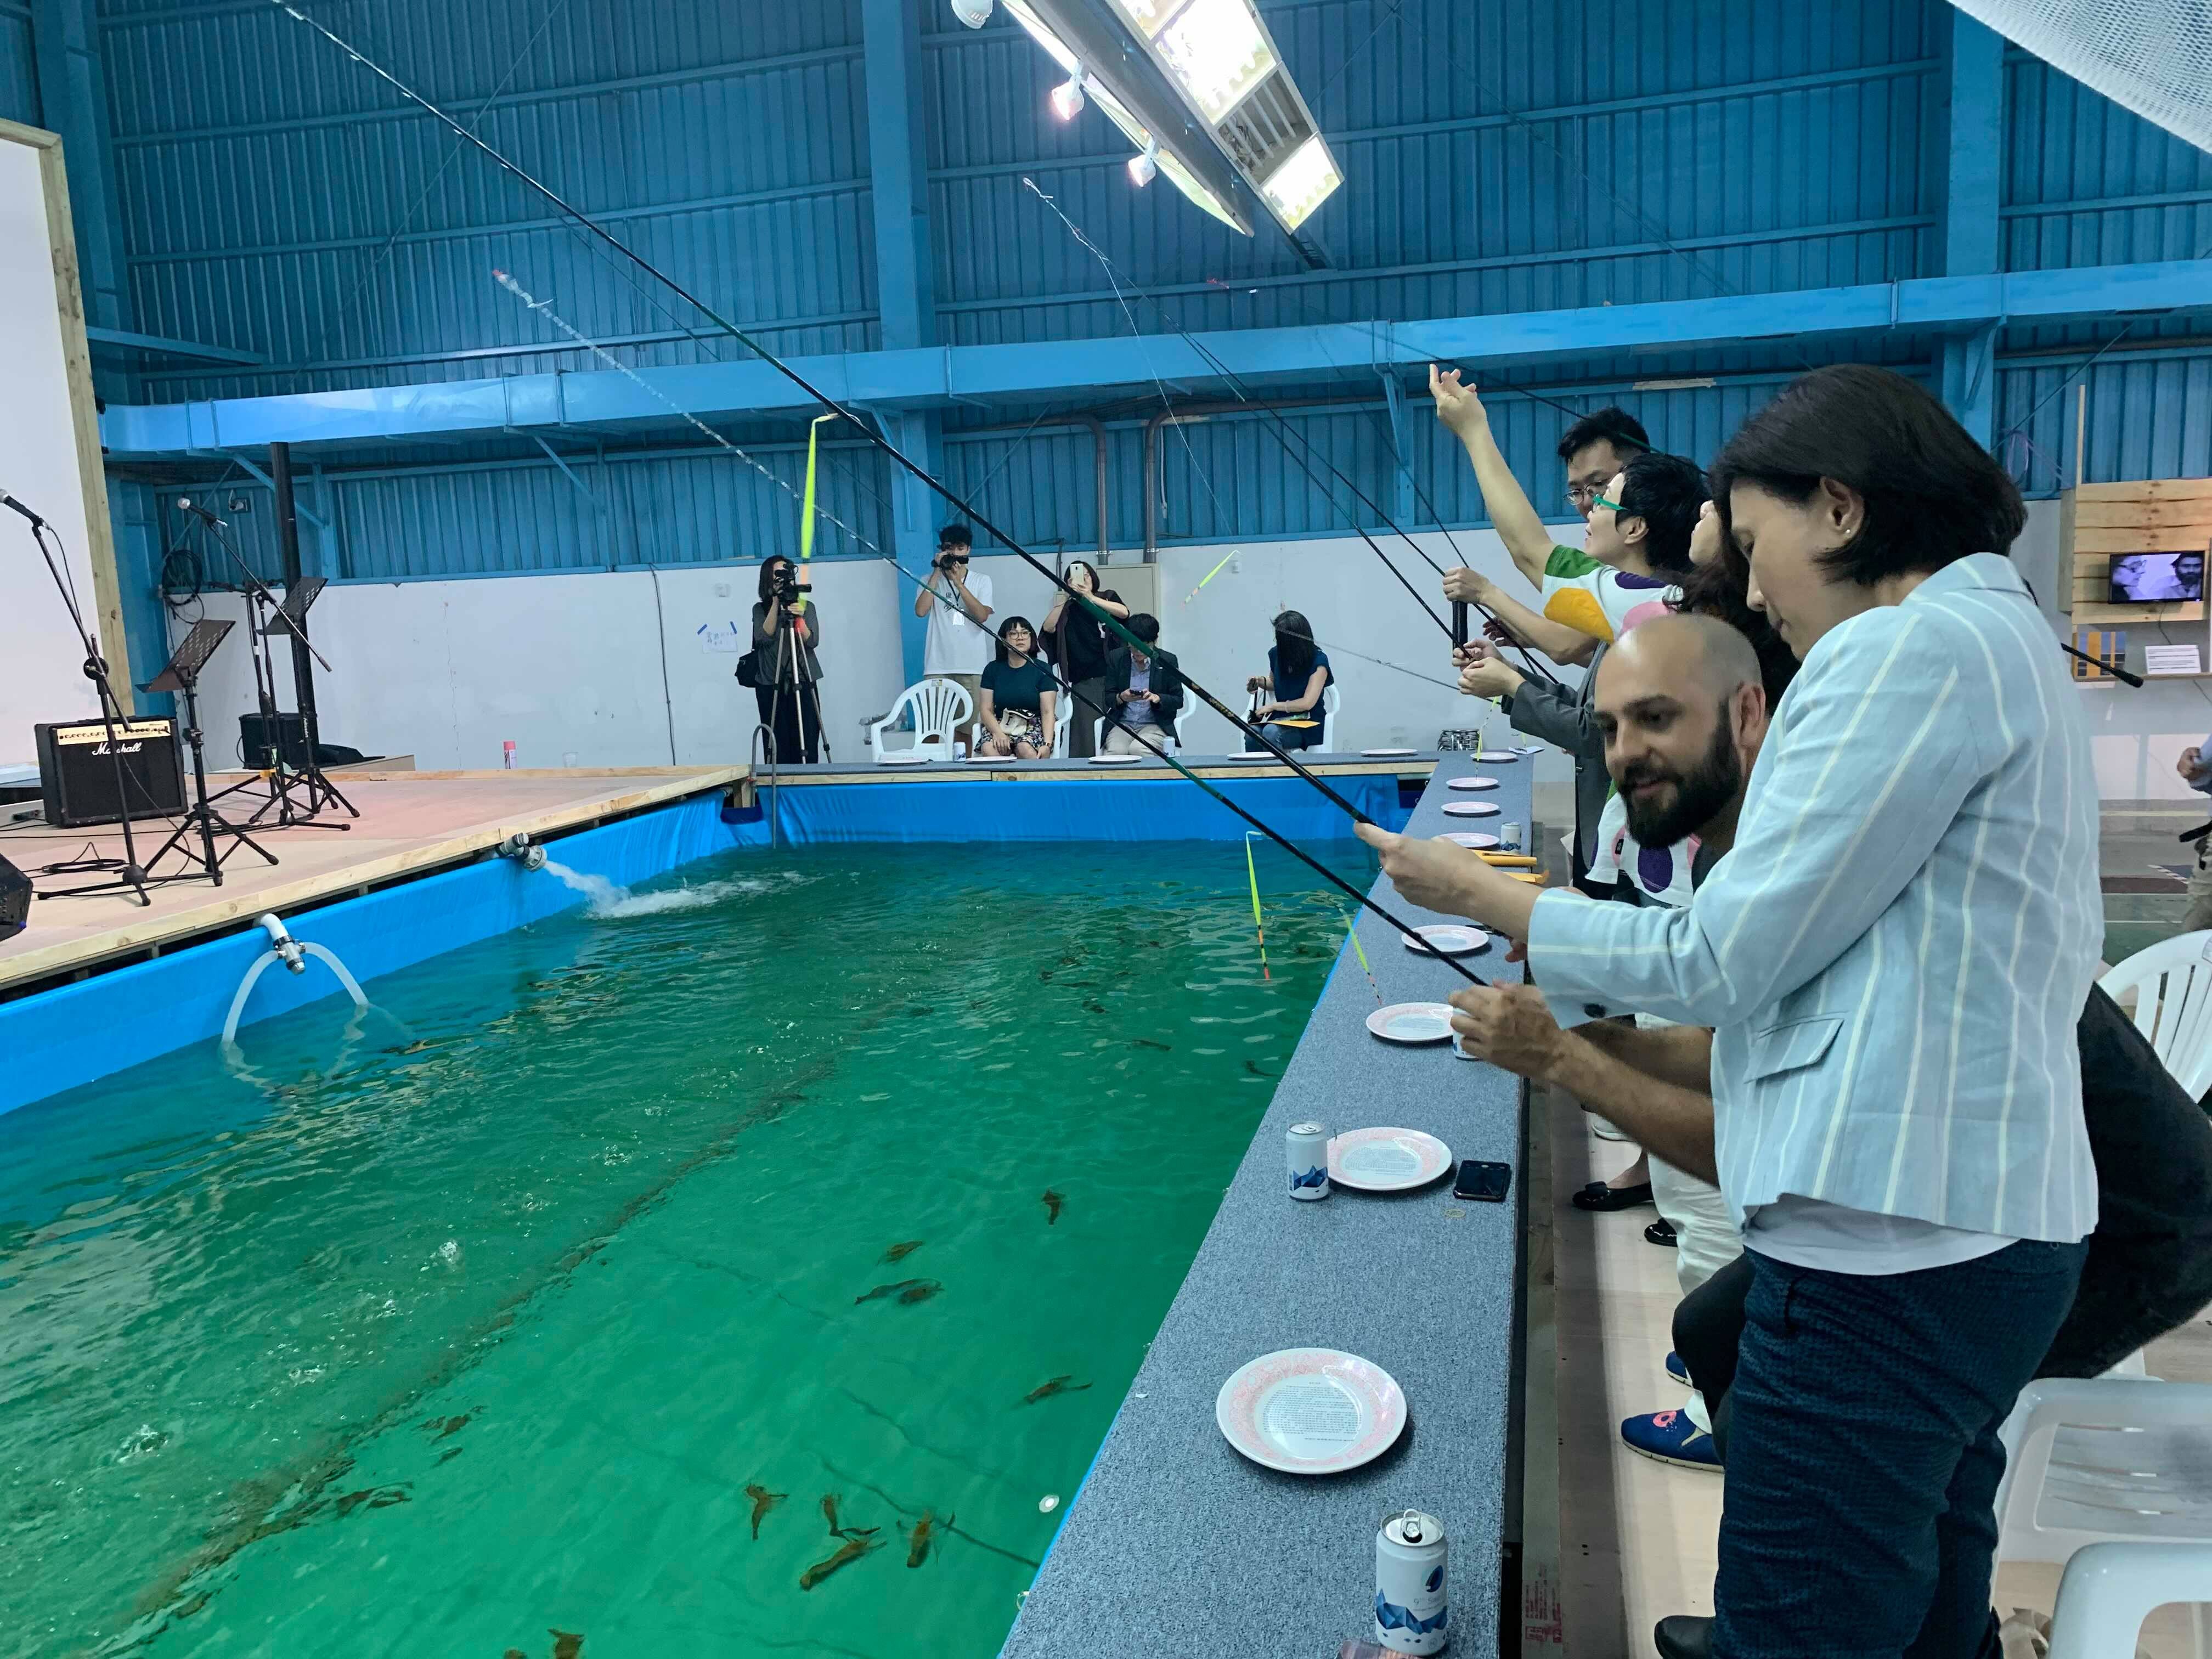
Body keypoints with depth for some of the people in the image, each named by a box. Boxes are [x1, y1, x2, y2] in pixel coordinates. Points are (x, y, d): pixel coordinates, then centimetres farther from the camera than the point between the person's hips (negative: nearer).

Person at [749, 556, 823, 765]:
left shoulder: (807, 606, 8)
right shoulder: (760, 609, 7)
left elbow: (812, 641, -4)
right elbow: (764, 637, -9)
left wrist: (799, 619, -21)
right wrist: (776, 603, -14)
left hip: (805, 684, 0)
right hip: (771, 686, 0)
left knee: (808, 747, -4)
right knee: (778, 749, -2)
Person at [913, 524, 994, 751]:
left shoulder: (981, 581, 12)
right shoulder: (931, 580, 13)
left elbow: (982, 615, -4)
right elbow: (921, 610, -5)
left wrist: (958, 581, -8)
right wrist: (938, 572, -3)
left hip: (972, 666, 0)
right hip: (937, 666, 0)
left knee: (968, 728, -1)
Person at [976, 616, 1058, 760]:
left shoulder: (1042, 669, 4)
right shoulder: (993, 669, 11)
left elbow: (1048, 712, -3)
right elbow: (986, 710, 4)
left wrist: (1047, 745, -20)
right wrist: (998, 733, -17)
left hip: (1034, 727, -2)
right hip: (1000, 726, 2)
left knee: (1026, 750, -35)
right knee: (989, 749, -32)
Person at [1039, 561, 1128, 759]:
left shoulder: (1107, 597, 14)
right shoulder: (1066, 609, 18)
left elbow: (1124, 612, -7)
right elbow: (1048, 628, 0)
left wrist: (1090, 598, -14)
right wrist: (1064, 599, -8)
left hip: (1110, 676, -1)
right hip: (1082, 682, 1)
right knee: (1085, 733, -9)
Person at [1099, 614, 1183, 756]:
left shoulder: (1168, 661, 2)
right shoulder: (1116, 658, 6)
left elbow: (1178, 700, 4)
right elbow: (1108, 698, 8)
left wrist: (1157, 698, -16)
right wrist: (1121, 698, -16)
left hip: (1155, 725, -2)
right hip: (1122, 724, 2)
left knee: (1138, 750, -33)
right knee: (1116, 751, -30)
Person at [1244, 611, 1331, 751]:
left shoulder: (1318, 660, -11)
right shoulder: (1276, 653, 5)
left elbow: (1307, 703, -15)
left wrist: (1273, 706, -10)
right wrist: (1260, 681, 3)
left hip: (1308, 725, -4)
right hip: (1280, 719, 5)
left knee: (1271, 732, -36)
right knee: (1252, 735, -29)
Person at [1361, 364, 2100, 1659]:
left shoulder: (1911, 646, -14)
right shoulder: (2004, 636, 17)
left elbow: (1720, 961, -15)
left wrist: (1482, 896, -3)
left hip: (1890, 1242, -10)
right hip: (1993, 1225, 10)